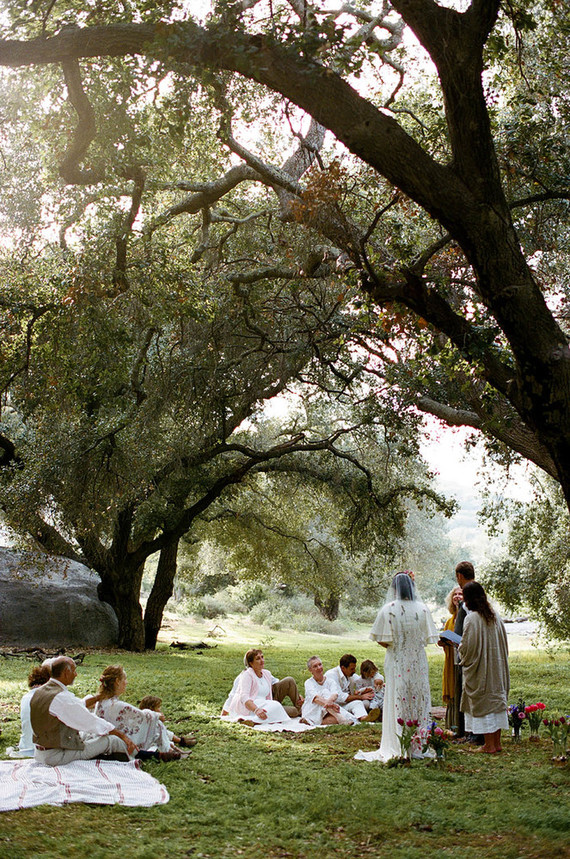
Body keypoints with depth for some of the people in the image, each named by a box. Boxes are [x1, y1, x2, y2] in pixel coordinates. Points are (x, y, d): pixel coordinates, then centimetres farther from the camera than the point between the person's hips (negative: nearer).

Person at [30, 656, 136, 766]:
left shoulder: (39, 692, 6)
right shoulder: (62, 698, -23)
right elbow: (92, 722, -19)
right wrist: (123, 736, -12)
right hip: (57, 756, -10)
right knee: (112, 741, -6)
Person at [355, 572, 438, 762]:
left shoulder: (388, 609, -11)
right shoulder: (422, 609, -3)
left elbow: (383, 640, -11)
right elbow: (428, 638, 2)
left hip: (397, 662, -2)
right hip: (418, 662, 2)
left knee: (397, 703, 4)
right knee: (419, 701, 10)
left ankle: (398, 748, 8)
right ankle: (417, 746, 16)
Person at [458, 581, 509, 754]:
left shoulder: (472, 619, -17)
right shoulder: (495, 616, 4)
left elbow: (467, 647, -17)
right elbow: (503, 643, 12)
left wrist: (459, 648, 4)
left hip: (479, 670, -7)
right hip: (497, 667, 7)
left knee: (483, 703, 1)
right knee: (497, 698, 13)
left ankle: (489, 745, 5)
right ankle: (497, 742, 19)